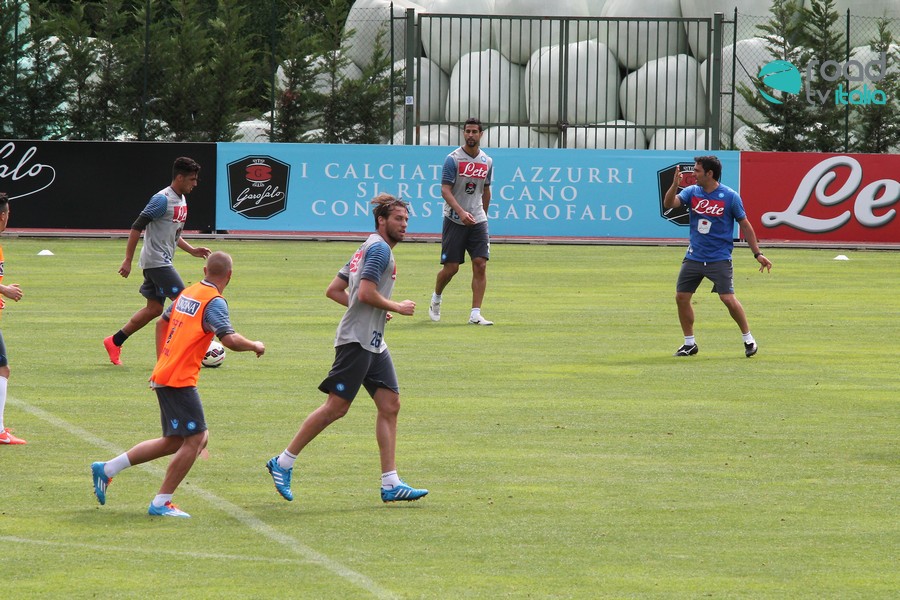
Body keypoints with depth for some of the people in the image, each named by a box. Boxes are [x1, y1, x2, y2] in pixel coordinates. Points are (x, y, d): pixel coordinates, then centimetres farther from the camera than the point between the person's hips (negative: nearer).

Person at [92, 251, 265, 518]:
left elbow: (162, 323, 26)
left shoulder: (187, 293, 13)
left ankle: (107, 468, 19)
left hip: (163, 374, 9)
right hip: (179, 381, -9)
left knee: (173, 442, 16)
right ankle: (161, 503, -3)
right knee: (195, 440, -5)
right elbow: (230, 340, -24)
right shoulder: (215, 302, -13)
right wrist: (255, 346, -5)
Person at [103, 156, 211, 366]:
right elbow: (137, 227, -17)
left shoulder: (181, 200, 14)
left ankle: (114, 341, 15)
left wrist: (192, 251, 15)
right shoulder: (163, 199, -15)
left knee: (154, 309, 9)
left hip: (163, 261, 10)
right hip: (156, 261, -10)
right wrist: (128, 260, -19)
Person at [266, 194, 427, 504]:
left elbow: (333, 290, 21)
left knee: (390, 405, 3)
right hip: (357, 341, -10)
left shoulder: (368, 249, 20)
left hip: (373, 344, 10)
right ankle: (283, 463, 2)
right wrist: (397, 307, -8)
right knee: (336, 406, -7)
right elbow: (366, 293, -21)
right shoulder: (379, 248, -10)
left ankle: (391, 484, 1)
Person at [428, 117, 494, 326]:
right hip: (454, 220, -4)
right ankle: (436, 298, 28)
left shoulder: (487, 161, 8)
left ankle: (475, 314, -8)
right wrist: (461, 212, -27)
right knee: (451, 267, -2)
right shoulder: (453, 159, -7)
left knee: (480, 265, -8)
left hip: (478, 222, 4)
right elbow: (445, 189, -14)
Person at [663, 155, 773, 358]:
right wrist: (675, 183, -27)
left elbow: (745, 225, 0)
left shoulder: (730, 197, -7)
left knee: (728, 298, -14)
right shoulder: (692, 192, 3)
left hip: (719, 258, -4)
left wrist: (757, 254, -2)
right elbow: (669, 203, -10)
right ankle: (689, 343, 15)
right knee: (681, 297, 0)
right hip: (694, 256, 5)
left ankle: (748, 339, 3)